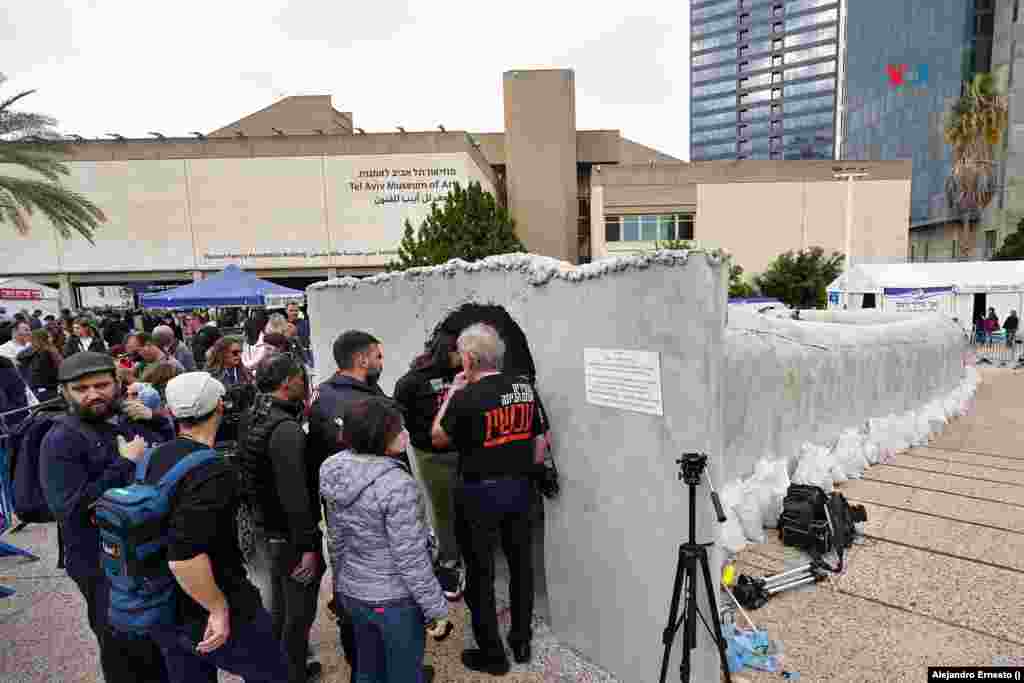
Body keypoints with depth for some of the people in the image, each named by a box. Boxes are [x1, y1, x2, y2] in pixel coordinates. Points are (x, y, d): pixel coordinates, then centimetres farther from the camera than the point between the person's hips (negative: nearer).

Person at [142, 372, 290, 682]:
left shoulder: (156, 458, -1)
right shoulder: (213, 471, -27)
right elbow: (184, 558, -33)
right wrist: (219, 608, -21)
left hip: (164, 614, 8)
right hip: (208, 616, -8)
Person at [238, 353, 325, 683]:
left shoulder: (252, 418, 1)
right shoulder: (287, 430, -28)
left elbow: (248, 474, 11)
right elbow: (295, 496, -28)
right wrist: (307, 546, -21)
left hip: (265, 527, 10)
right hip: (290, 536, -9)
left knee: (279, 604, 26)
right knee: (299, 612, 10)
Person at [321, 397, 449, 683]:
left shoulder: (337, 470, -7)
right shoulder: (397, 485, -30)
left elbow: (336, 539, 5)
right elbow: (411, 559, -24)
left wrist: (340, 584, 18)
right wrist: (436, 607, -12)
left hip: (352, 592, 7)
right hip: (394, 600, -7)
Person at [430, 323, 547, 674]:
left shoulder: (466, 397, -19)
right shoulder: (525, 389, -3)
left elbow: (438, 439, -4)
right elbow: (540, 441, 4)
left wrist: (452, 393, 1)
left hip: (479, 492, -5)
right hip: (519, 488, 6)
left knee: (481, 573, 11)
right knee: (521, 563, 18)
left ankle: (492, 654, 26)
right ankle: (521, 641, 35)